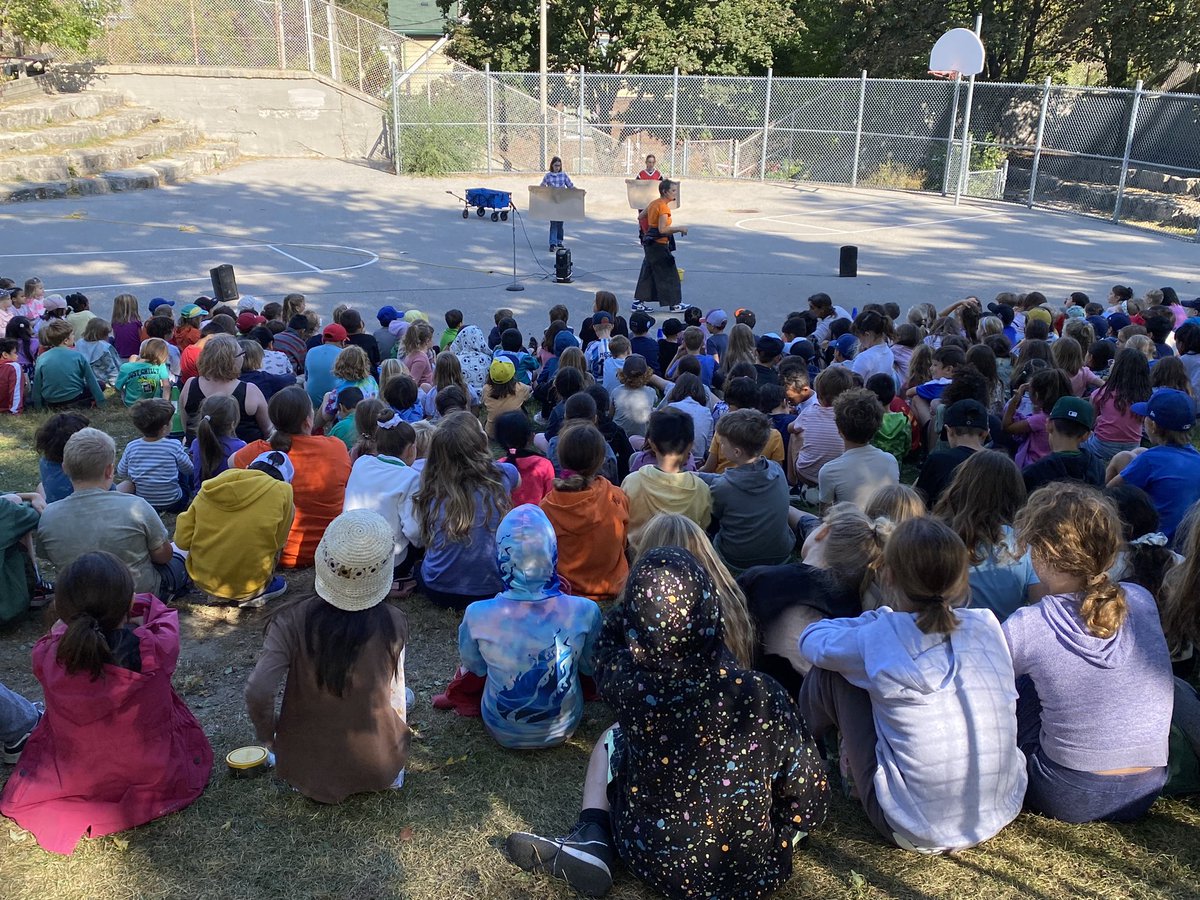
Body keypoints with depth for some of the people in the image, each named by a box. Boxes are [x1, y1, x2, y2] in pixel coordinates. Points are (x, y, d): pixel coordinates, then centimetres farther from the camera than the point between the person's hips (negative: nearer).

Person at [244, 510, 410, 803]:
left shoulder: (292, 620, -21)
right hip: (378, 768, 0)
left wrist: (268, 736, -4)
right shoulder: (393, 624, -18)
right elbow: (395, 696, -5)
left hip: (306, 769, 1)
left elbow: (258, 692, -27)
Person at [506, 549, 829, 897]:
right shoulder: (761, 695, -26)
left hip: (651, 863, 2)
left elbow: (608, 641, 3)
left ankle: (591, 839, 10)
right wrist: (768, 839, 5)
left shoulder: (629, 683, -23)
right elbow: (811, 801, -13)